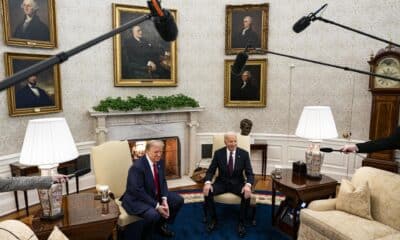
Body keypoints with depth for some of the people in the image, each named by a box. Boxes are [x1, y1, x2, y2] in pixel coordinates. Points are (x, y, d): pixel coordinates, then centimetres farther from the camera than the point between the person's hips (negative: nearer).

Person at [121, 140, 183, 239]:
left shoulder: (160, 162, -3)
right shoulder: (137, 167, -27)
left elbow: (163, 182, 4)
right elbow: (138, 191, -28)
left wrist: (164, 199, -12)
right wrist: (157, 206, -26)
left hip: (156, 195, 8)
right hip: (137, 199, -8)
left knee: (178, 200, 4)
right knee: (153, 214, -34)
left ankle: (161, 225, 22)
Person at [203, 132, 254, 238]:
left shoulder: (244, 154, -8)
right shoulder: (218, 153, -6)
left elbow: (250, 174, -9)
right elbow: (210, 171, -5)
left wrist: (248, 185, -32)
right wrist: (207, 182, -27)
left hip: (237, 183, -1)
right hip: (221, 182, 1)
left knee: (247, 194, -31)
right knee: (207, 191, -25)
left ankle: (241, 222, -8)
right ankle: (213, 219, -2)